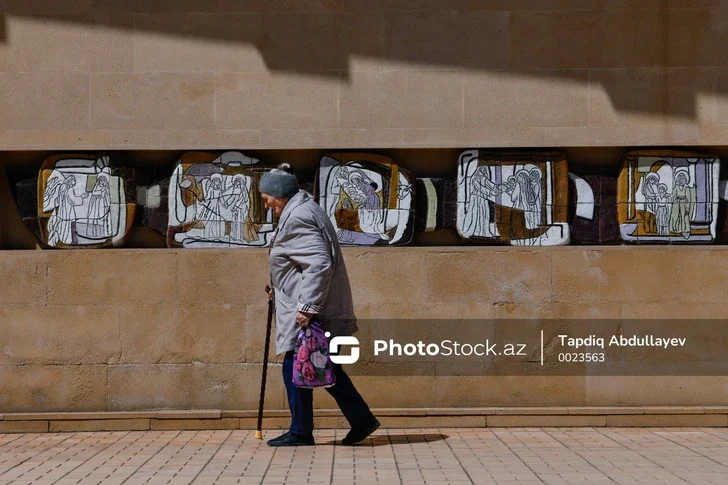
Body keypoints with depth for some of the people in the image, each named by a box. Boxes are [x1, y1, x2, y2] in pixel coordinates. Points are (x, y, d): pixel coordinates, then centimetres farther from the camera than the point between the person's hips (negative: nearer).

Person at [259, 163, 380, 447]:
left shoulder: (297, 217, -17)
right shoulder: (304, 210, 16)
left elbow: (319, 265, -26)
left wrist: (307, 307, -27)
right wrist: (280, 288, 22)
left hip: (310, 311, -11)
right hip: (319, 308, 11)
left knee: (295, 368, -1)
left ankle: (300, 432, 10)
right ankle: (361, 420, 17)